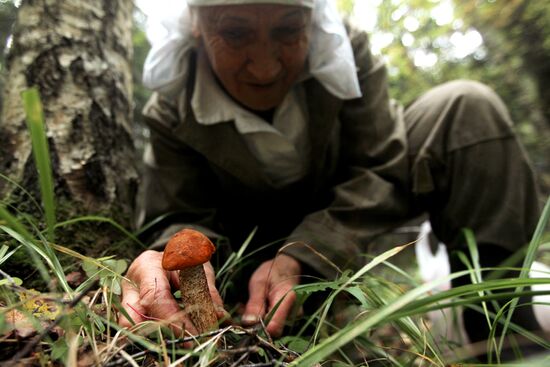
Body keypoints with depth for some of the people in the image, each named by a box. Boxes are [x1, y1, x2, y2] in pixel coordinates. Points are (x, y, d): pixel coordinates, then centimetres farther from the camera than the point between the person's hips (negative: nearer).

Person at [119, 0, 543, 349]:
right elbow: (183, 217, -18)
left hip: (346, 219, 1)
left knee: (466, 110, -19)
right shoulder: (173, 111, -19)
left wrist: (299, 256, -35)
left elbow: (380, 169, -21)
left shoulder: (343, 48, -20)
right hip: (257, 238, 1)